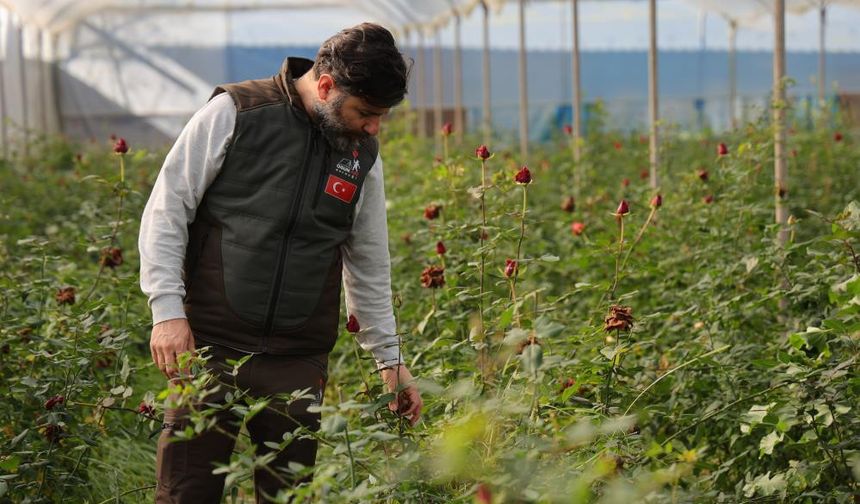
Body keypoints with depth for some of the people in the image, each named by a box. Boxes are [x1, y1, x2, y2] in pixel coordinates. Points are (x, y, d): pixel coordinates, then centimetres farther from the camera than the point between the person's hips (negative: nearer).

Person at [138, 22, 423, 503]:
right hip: (209, 347, -3)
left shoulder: (363, 156, 9)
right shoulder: (233, 113, -5)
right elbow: (166, 212, -3)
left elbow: (369, 266, 18)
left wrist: (390, 358, 18)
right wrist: (167, 309, -12)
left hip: (299, 365, 4)